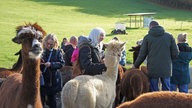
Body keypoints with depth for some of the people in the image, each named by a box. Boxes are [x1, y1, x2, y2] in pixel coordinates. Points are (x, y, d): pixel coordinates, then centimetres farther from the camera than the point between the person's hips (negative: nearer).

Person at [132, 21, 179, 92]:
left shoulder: (147, 37, 1)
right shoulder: (169, 36, 4)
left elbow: (142, 55, 3)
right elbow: (175, 53, 2)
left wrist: (135, 65, 18)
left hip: (152, 70, -1)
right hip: (166, 70, 1)